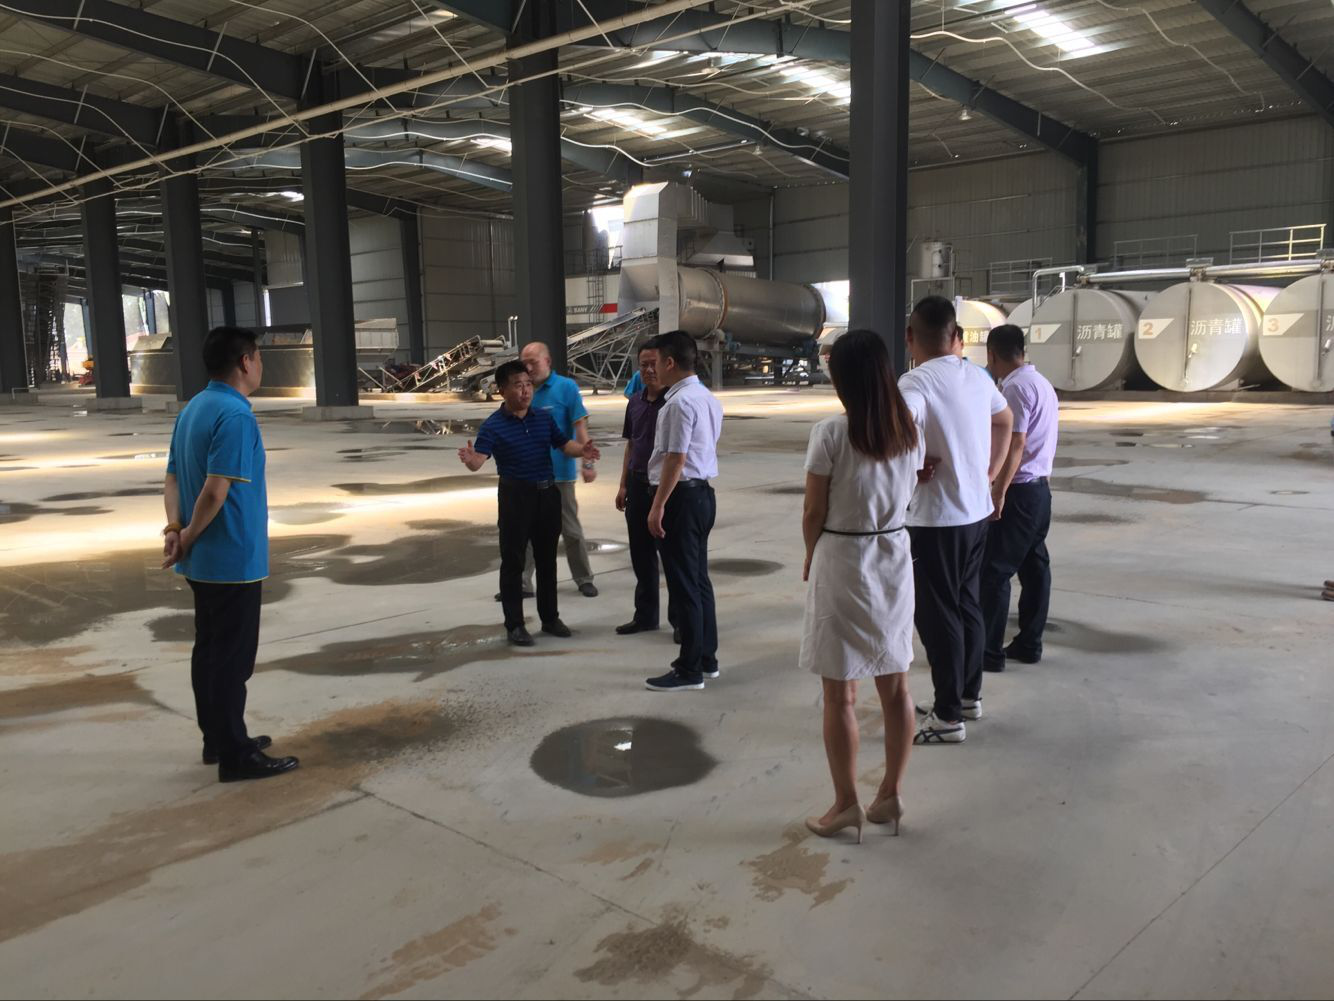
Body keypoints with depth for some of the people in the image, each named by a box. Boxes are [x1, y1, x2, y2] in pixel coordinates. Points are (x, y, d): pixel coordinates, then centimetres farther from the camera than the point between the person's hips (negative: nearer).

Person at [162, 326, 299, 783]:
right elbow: (215, 492, -24)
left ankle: (217, 739, 29)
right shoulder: (235, 414, -20)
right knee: (233, 658, -1)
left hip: (203, 560, 9)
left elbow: (173, 479, 10)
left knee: (210, 651, 17)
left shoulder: (193, 408, 11)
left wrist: (174, 529, -3)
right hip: (234, 559, -9)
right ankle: (235, 756, 8)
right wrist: (188, 538, -10)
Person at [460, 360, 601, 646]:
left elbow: (563, 444, 6)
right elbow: (479, 459, -21)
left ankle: (550, 617, 27)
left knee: (547, 558, 14)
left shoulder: (544, 418, 4)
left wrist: (581, 449, -16)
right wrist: (469, 460, -45)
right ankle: (514, 625, 11)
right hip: (515, 496, -5)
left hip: (548, 493, 5)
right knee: (513, 561, 1)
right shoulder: (493, 426, -11)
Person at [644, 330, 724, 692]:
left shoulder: (680, 402, -18)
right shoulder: (708, 399, 13)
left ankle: (690, 670, 3)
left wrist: (658, 506, -18)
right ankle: (706, 658, 26)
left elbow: (675, 459, -21)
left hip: (681, 497, -10)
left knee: (683, 583, -3)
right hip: (703, 493, 10)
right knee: (699, 578, 16)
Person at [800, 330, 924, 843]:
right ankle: (890, 795, 26)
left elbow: (813, 514, -10)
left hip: (841, 565, -6)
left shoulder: (831, 433, -17)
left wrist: (811, 560, 6)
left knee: (840, 695, 6)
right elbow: (906, 497, 8)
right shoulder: (910, 432, 0)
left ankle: (846, 804, 17)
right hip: (895, 560, 6)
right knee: (895, 687, 14)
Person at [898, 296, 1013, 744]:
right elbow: (1004, 421, 24)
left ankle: (948, 716, 11)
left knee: (937, 615, 2)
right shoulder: (977, 375, 6)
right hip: (976, 511, 8)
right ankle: (969, 696, 33)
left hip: (934, 517, -8)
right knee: (968, 606, 19)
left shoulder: (916, 381, -18)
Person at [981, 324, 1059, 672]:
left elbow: (1015, 445, -22)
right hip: (1040, 489, 10)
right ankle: (1029, 644, 20)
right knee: (1034, 567, 12)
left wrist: (998, 493, -21)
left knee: (993, 572, -4)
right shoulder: (1042, 383, 14)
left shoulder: (1016, 387, -16)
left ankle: (990, 652, 0)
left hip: (1019, 491, -10)